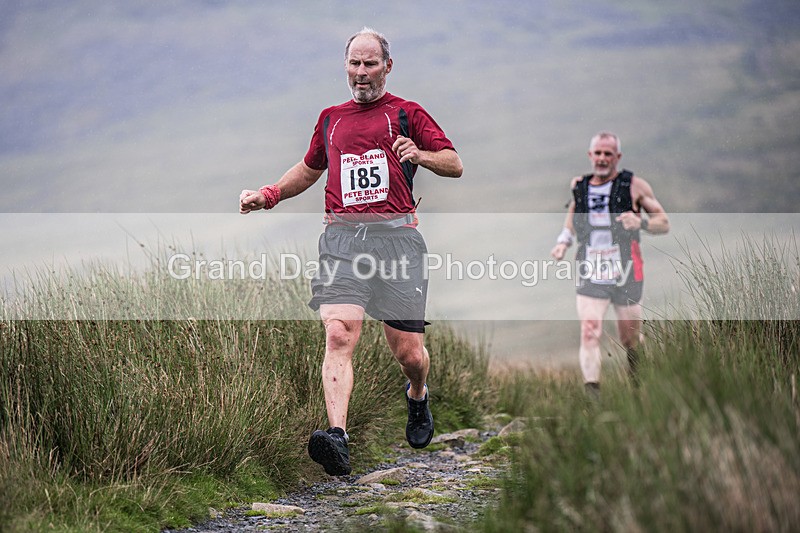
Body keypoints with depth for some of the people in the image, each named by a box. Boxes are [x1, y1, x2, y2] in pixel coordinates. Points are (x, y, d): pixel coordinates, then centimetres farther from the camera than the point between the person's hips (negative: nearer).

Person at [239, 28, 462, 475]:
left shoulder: (406, 113, 12)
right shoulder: (331, 118, 23)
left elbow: (455, 165, 7)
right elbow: (309, 169, 38)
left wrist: (420, 155, -13)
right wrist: (268, 195, 24)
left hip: (395, 235, -2)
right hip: (342, 236, 2)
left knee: (408, 352, 1)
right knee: (339, 334, -20)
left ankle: (418, 398, 37)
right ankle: (337, 438, -32)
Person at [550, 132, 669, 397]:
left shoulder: (634, 185, -2)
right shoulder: (579, 186, 8)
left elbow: (664, 223, 1)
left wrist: (641, 222, -20)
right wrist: (563, 241, 9)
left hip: (626, 275, -1)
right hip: (590, 277, 1)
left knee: (631, 341, 10)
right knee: (589, 335, -17)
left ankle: (636, 385, 39)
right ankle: (592, 394, -22)